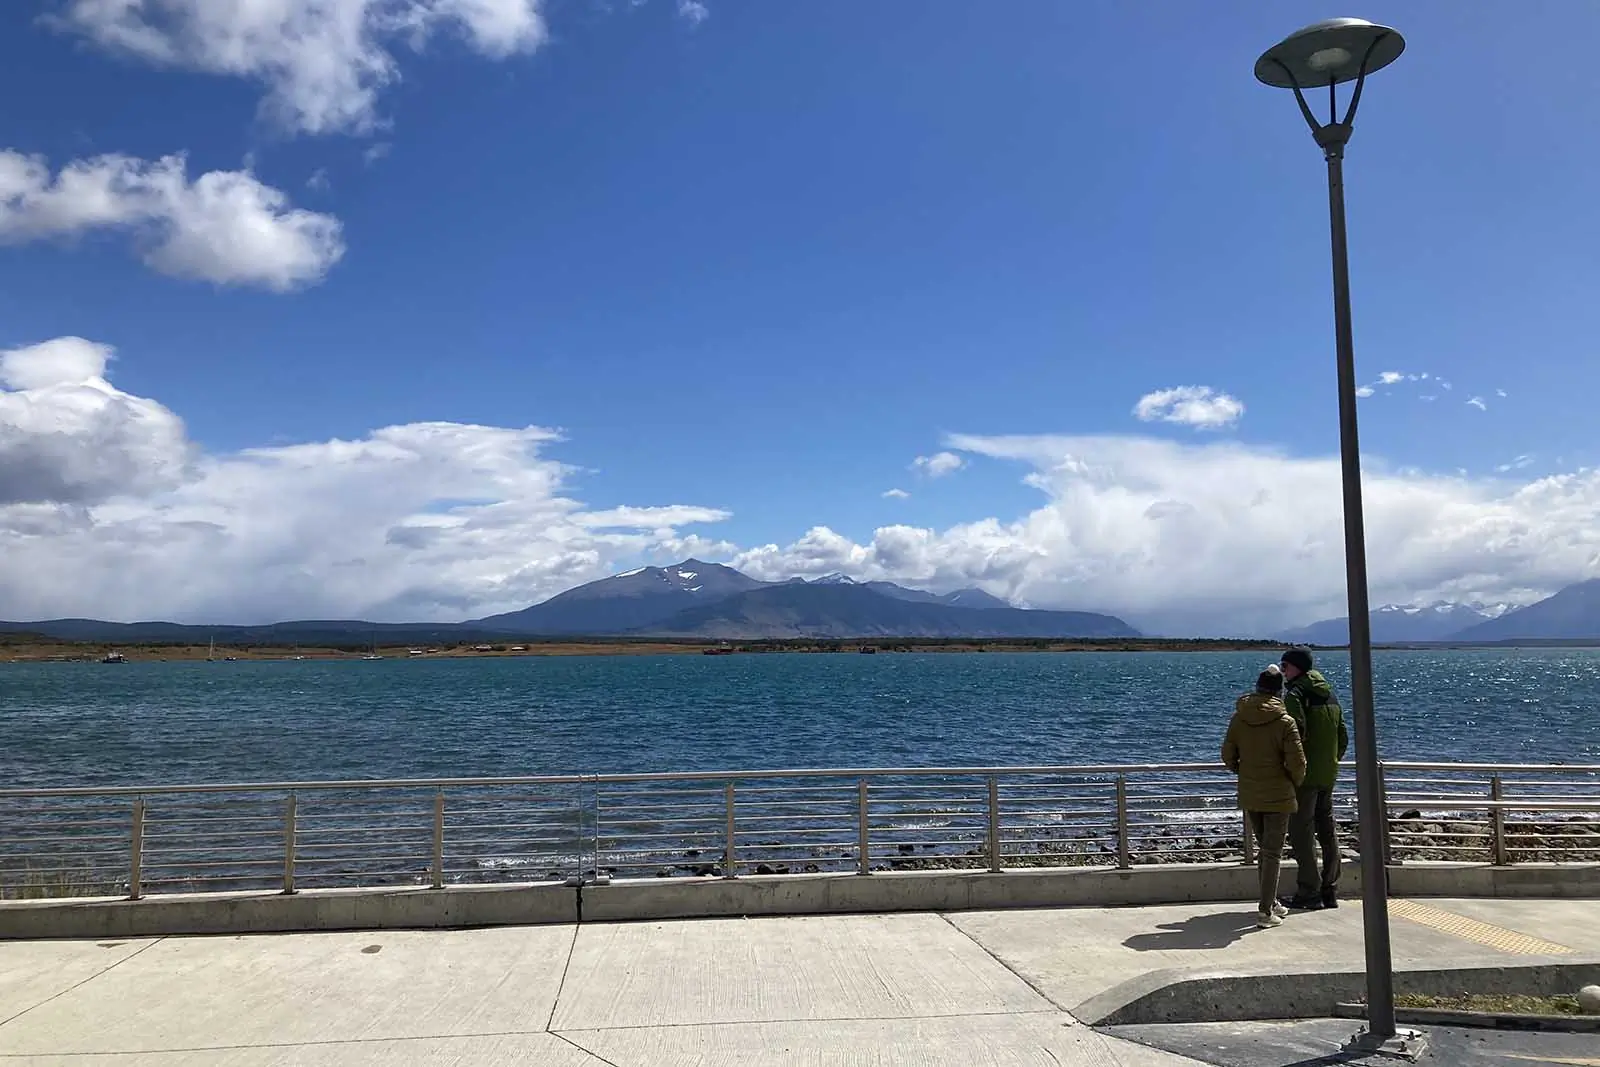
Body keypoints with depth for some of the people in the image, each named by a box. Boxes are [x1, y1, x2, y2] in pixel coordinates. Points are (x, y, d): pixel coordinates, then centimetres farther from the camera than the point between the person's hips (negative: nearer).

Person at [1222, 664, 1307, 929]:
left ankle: (1271, 903, 30)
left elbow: (1228, 755, 4)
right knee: (1273, 852, 1)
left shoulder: (1239, 717, -2)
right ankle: (1266, 912, -1)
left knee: (1264, 848, 20)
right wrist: (1295, 783, 6)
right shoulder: (1284, 721, -15)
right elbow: (1297, 762, -14)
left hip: (1248, 795, 5)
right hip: (1277, 795, -4)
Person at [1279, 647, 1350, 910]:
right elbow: (1343, 738, 18)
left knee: (1301, 832, -3)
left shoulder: (1295, 693, -12)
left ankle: (1309, 893, -2)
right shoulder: (1330, 695, 14)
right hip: (1328, 775, 8)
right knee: (1327, 831, 13)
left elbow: (1297, 732, -24)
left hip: (1304, 775, -8)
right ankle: (1330, 892, 19)